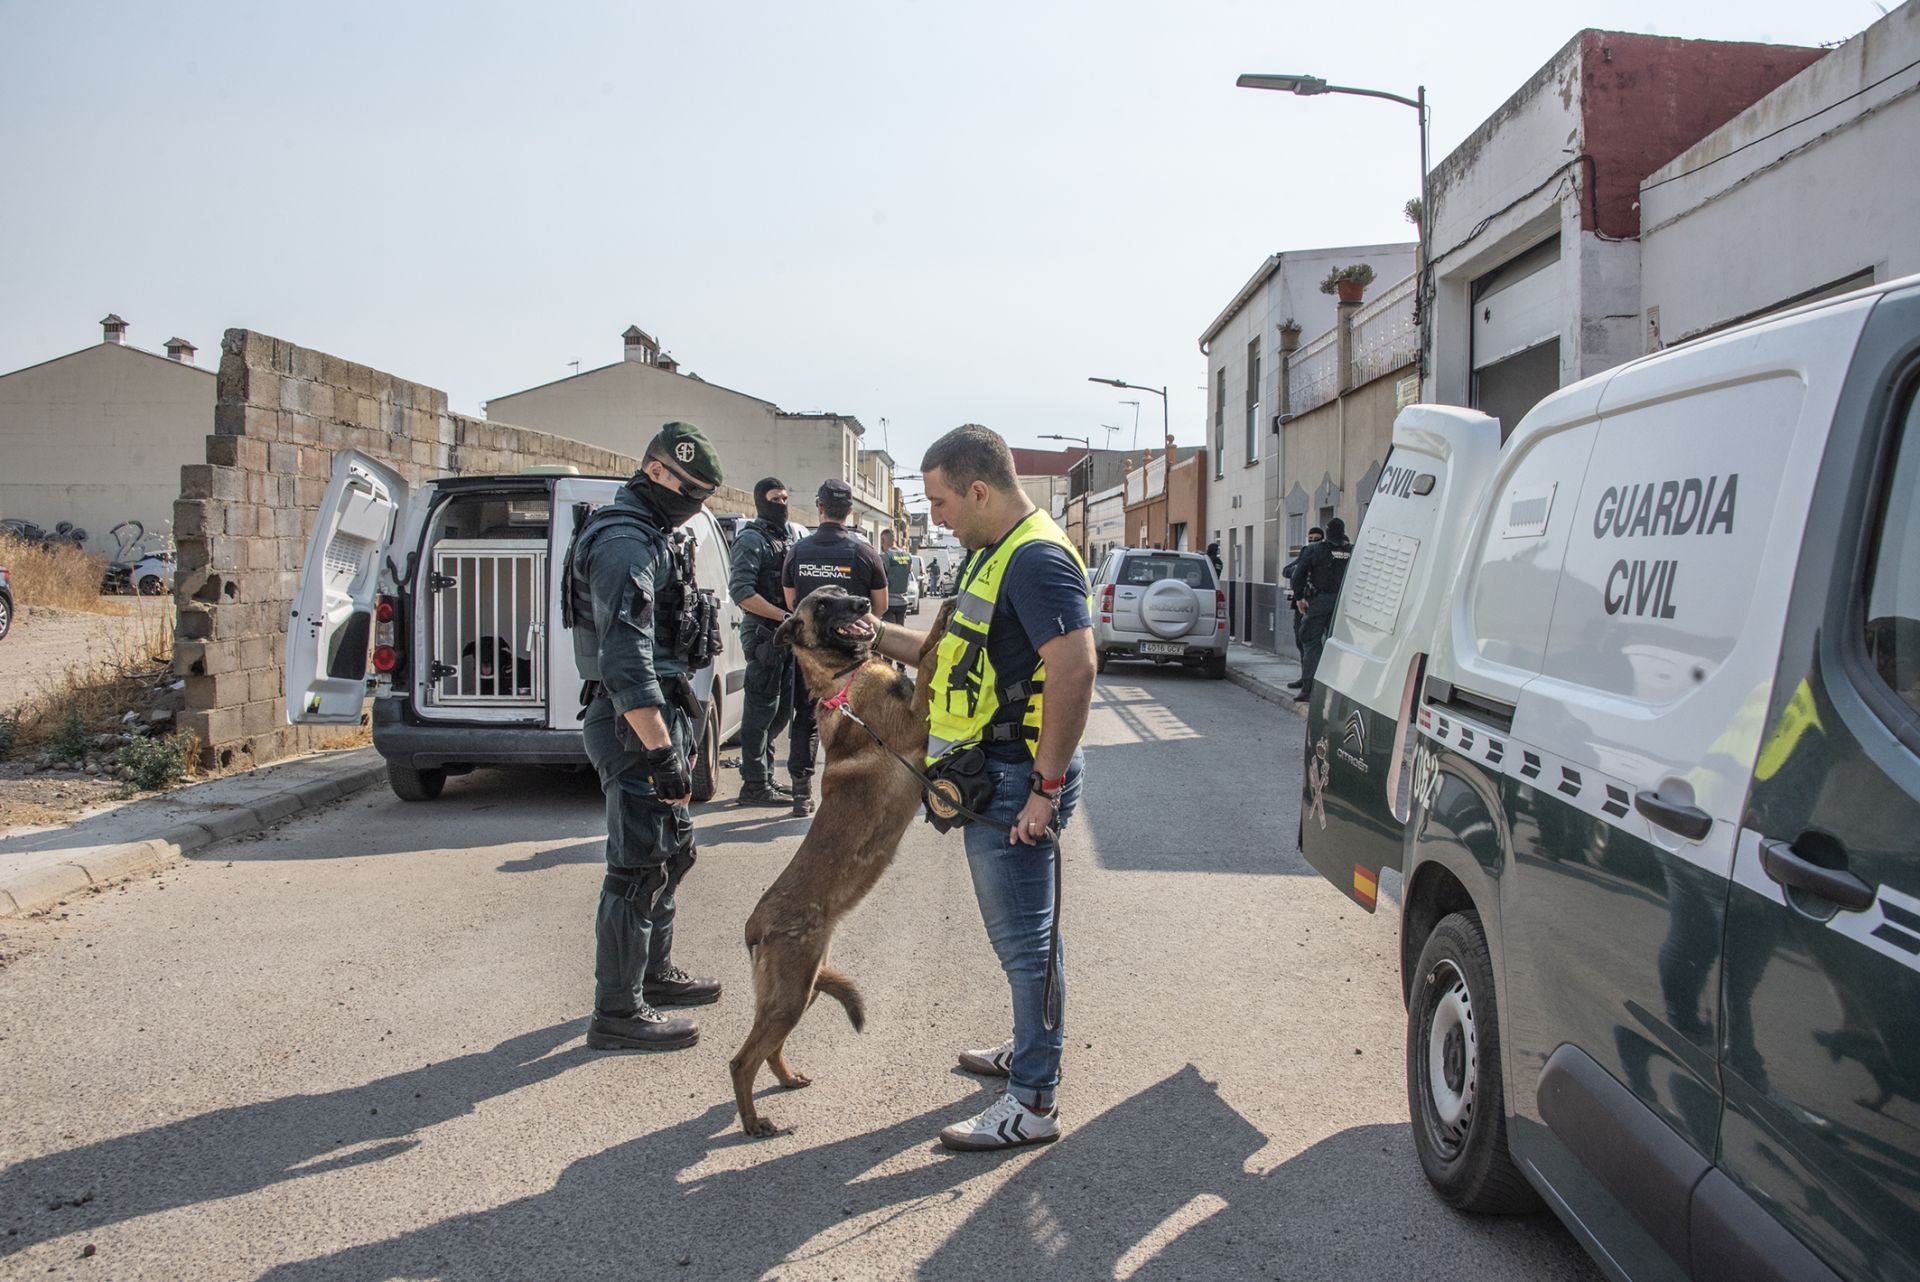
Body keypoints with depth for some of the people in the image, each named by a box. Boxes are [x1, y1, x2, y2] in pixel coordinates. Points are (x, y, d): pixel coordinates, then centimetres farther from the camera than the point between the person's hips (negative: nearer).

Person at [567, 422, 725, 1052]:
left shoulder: (654, 538, 17)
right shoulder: (625, 543, -18)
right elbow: (626, 660, -27)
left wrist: (678, 733, 25)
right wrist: (662, 754, -31)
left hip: (658, 718, 11)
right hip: (637, 724, -11)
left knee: (671, 853, 20)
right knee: (638, 867, -4)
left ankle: (653, 972, 35)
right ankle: (618, 1013, 5)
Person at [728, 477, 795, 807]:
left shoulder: (783, 539, 19)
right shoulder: (752, 539, -9)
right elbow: (741, 591, -20)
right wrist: (785, 616, -23)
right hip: (763, 635, -9)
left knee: (781, 711, 14)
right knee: (761, 711, -6)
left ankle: (762, 776, 24)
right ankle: (755, 786, -1)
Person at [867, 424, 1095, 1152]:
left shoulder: (1037, 560, -19)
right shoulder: (992, 555, 14)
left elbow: (1075, 670, -28)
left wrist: (1047, 789, -27)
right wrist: (880, 638, 16)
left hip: (1017, 782, -10)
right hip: (992, 774, 10)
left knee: (1025, 941, -2)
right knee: (1016, 933, 22)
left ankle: (1034, 1104, 7)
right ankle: (1029, 1052, 38)